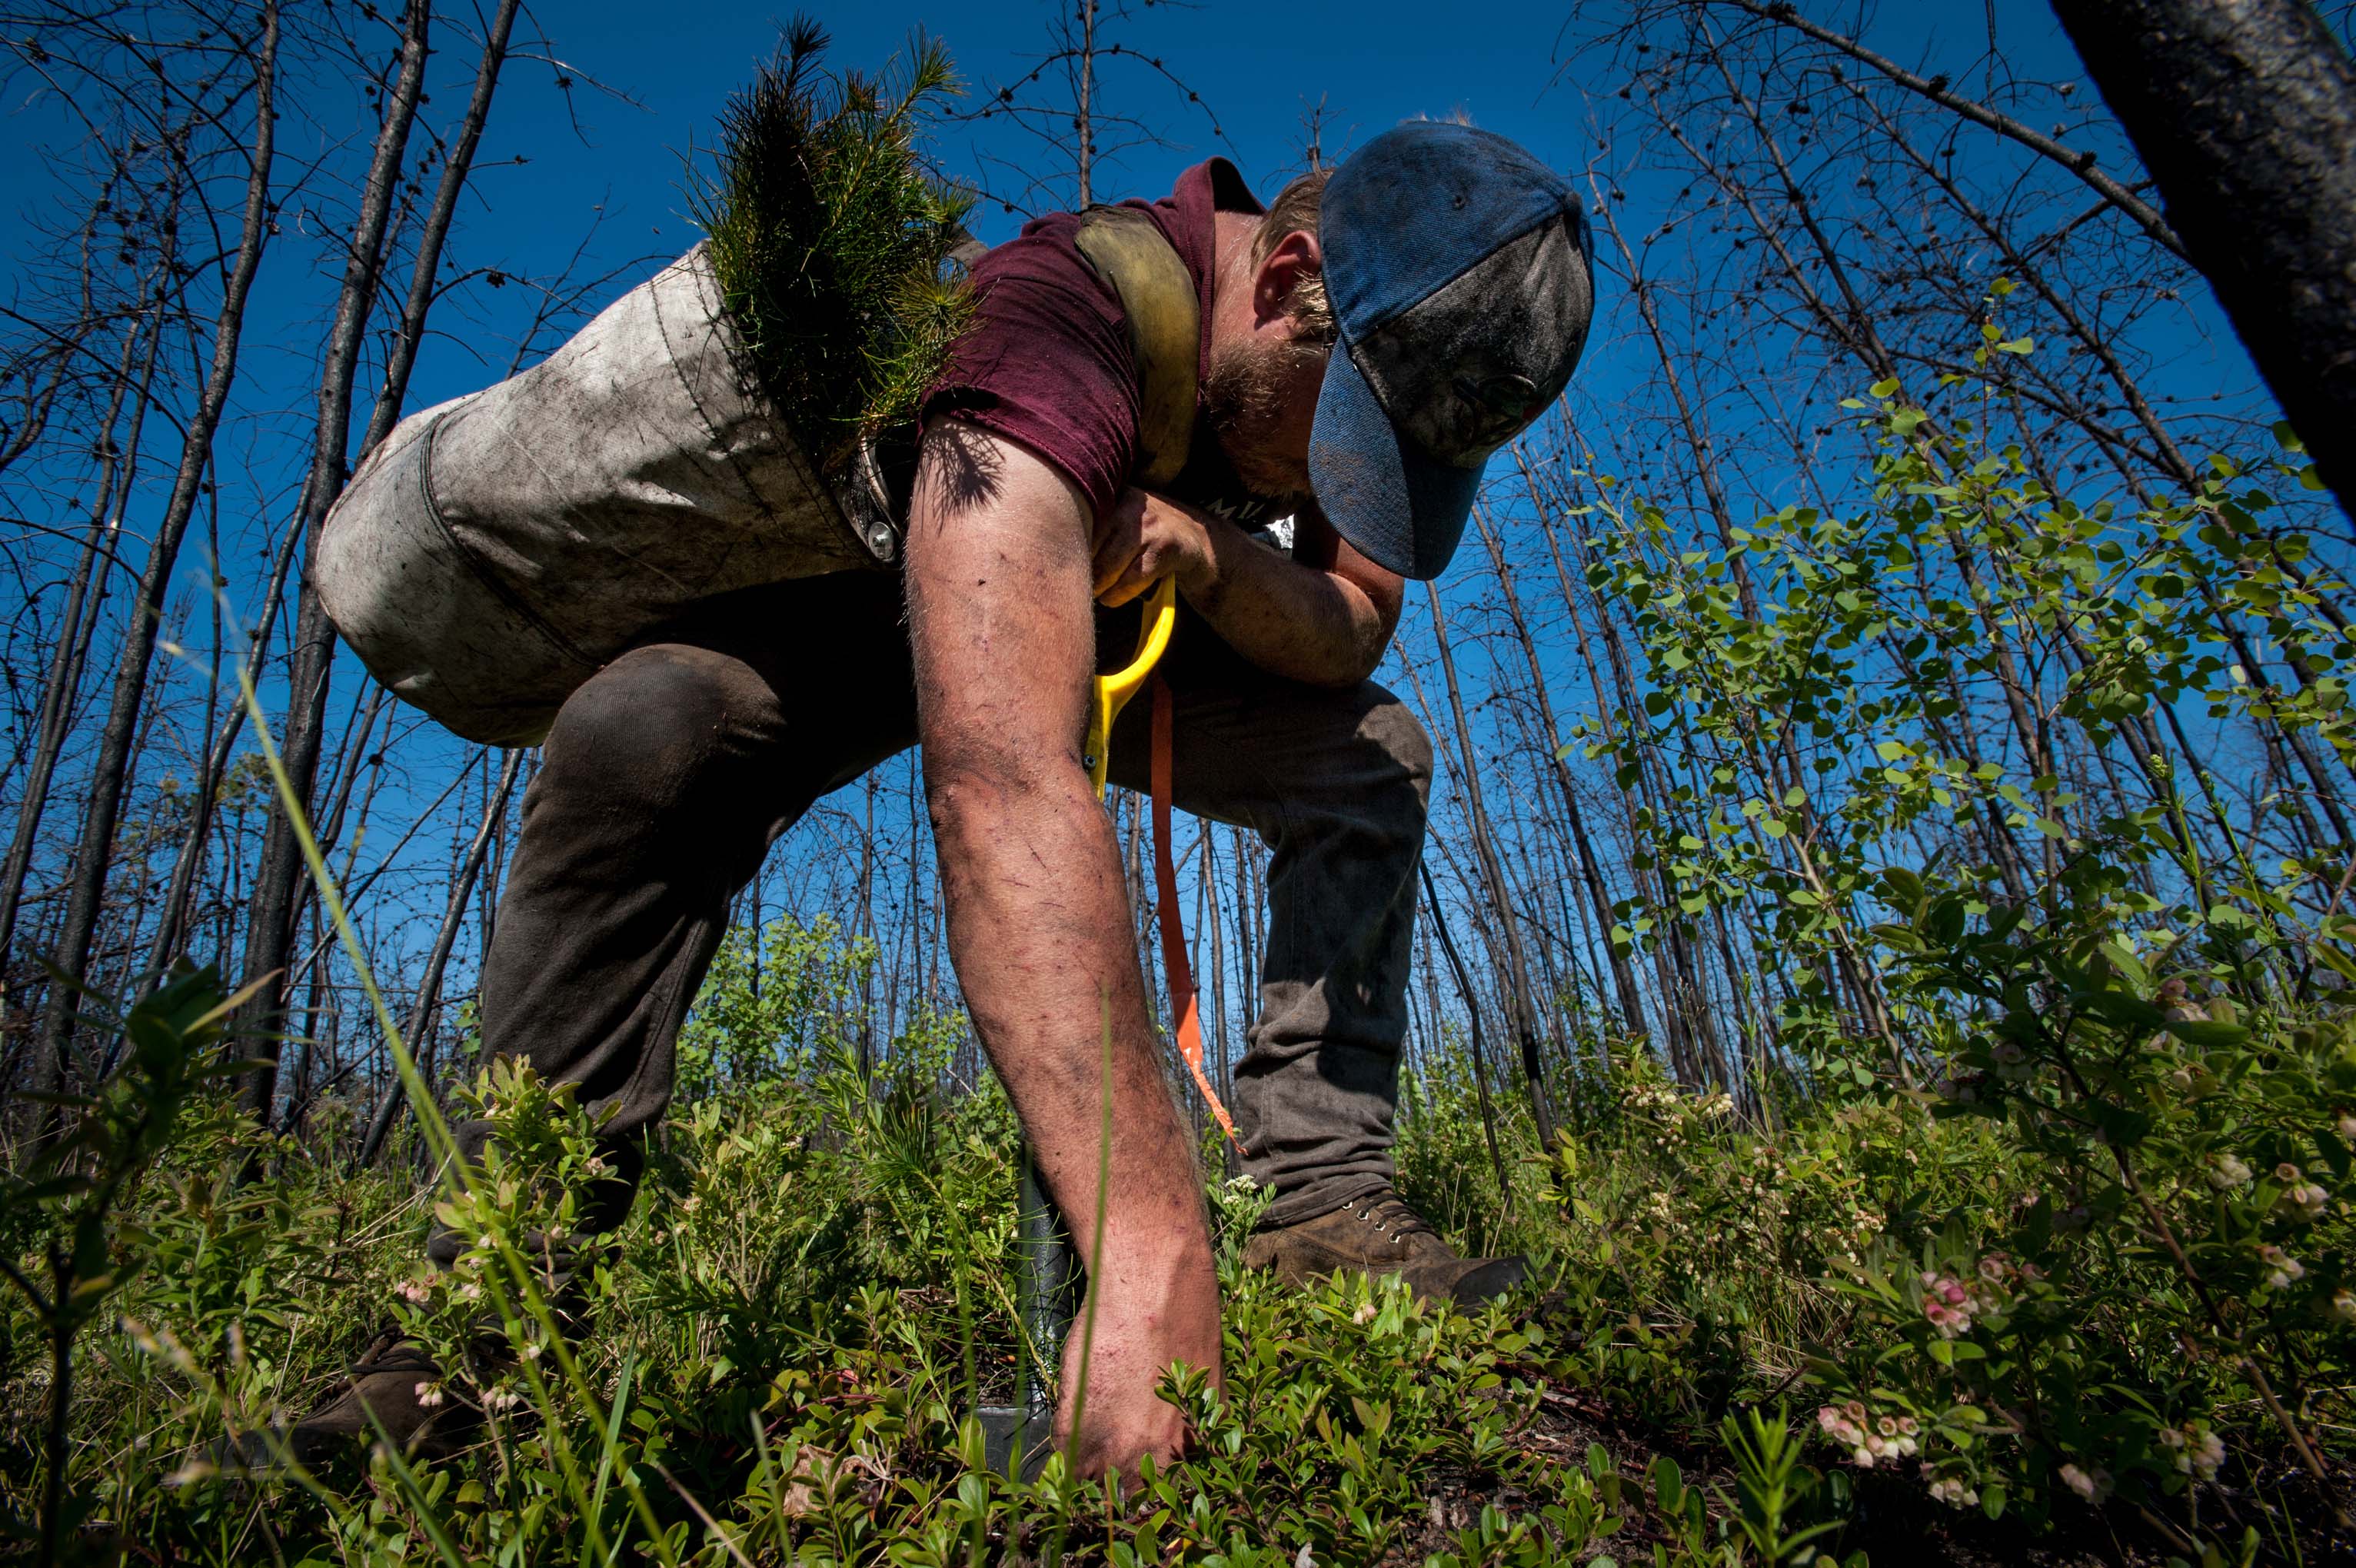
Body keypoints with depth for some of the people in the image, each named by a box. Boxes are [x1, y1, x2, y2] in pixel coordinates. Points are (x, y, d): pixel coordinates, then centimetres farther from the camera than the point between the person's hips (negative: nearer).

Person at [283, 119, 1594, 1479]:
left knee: (1374, 756, -14)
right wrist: (1152, 1253, -62)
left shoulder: (1394, 343, -17)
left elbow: (1356, 622, -11)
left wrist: (1209, 551, -35)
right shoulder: (1054, 316, -42)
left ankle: (1317, 1201, -13)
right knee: (647, 732, -34)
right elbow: (1000, 781, -56)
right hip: (872, 595, -4)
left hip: (1119, 611, 5)